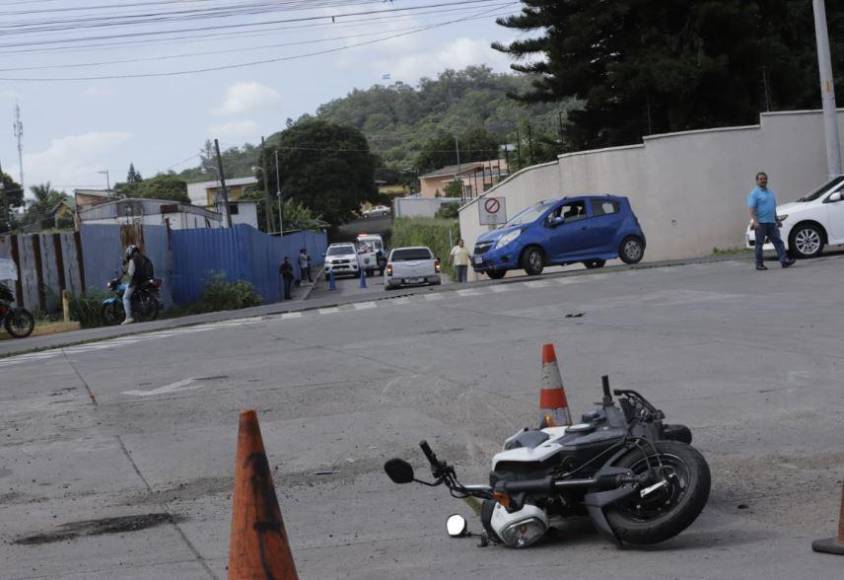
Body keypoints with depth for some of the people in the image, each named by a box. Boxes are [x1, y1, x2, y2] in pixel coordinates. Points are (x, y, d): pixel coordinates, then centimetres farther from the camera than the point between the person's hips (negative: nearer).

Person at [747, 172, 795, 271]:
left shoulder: (771, 192, 18)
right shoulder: (754, 194, -4)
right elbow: (751, 209, -14)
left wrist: (776, 220, 23)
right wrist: (755, 221, -26)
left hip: (771, 222, 6)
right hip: (760, 223, -6)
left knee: (778, 241, -4)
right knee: (759, 244, -1)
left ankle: (784, 260, -11)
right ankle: (759, 264, 5)